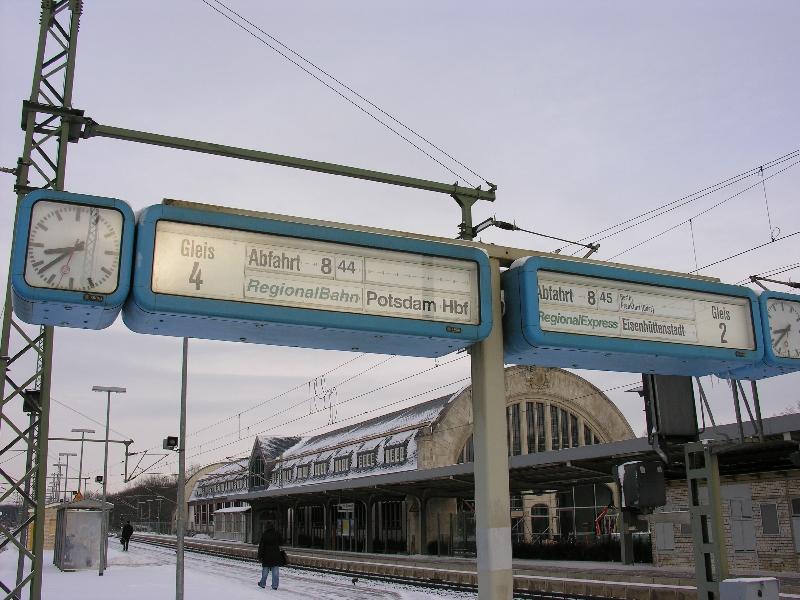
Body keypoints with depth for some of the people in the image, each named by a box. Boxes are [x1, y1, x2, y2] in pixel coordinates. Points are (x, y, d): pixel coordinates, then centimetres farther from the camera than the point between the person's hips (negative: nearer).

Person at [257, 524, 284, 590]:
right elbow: (281, 542, 10)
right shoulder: (277, 534, -4)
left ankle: (263, 583, 23)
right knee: (275, 571, 5)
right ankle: (275, 585, 6)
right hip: (276, 556, 2)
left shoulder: (264, 535, -10)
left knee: (265, 570, 12)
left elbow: (261, 546, -8)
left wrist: (260, 555, -3)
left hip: (267, 555, -2)